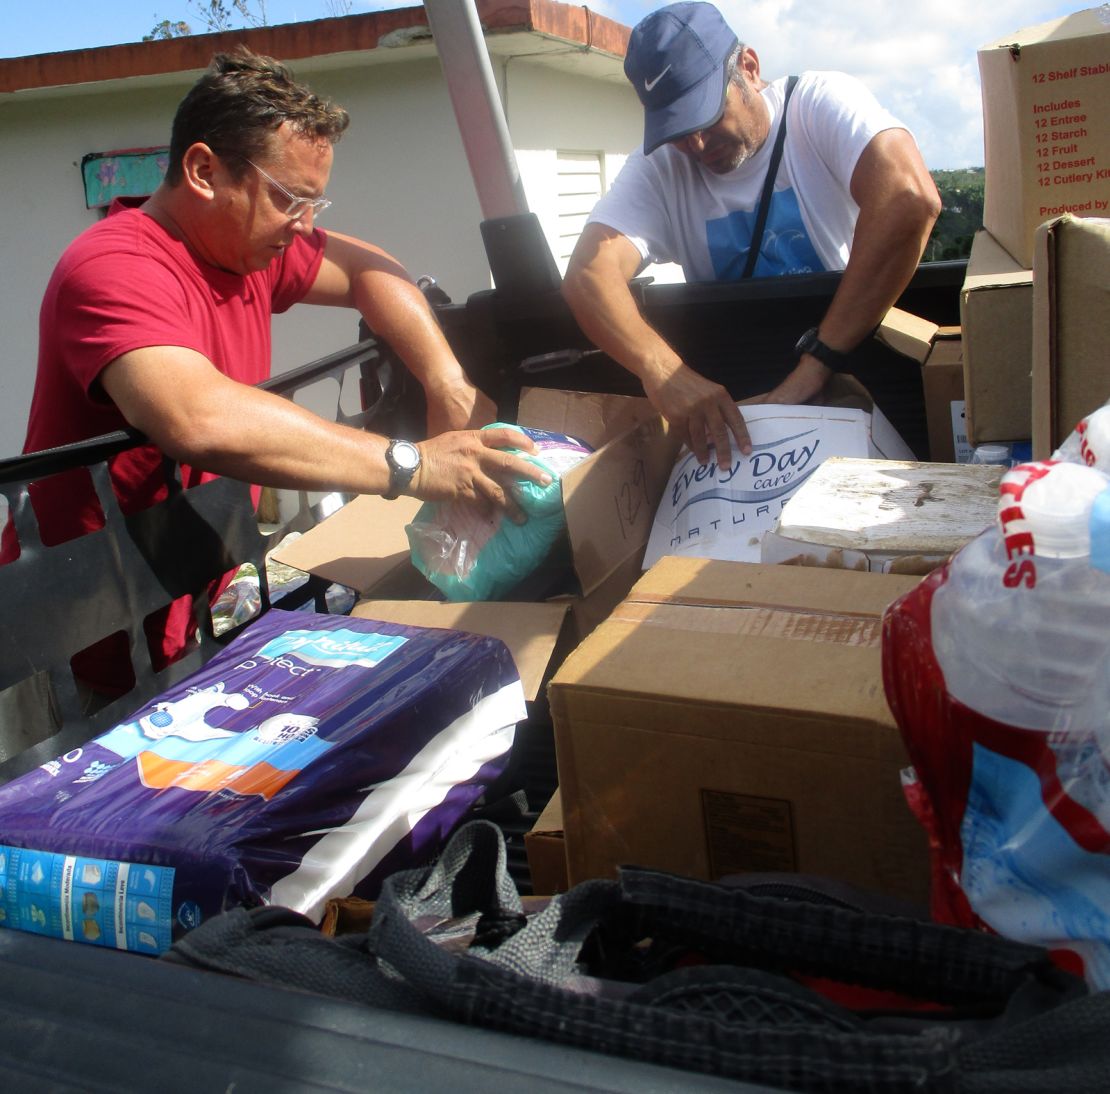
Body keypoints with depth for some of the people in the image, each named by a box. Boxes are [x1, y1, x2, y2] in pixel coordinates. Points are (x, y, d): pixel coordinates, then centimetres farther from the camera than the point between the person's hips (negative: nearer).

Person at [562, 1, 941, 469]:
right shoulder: (657, 167, -4)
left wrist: (817, 364, -35)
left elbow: (909, 198, -28)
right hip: (730, 391, 3)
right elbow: (589, 273, -20)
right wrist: (663, 369, -40)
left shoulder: (821, 101, -10)